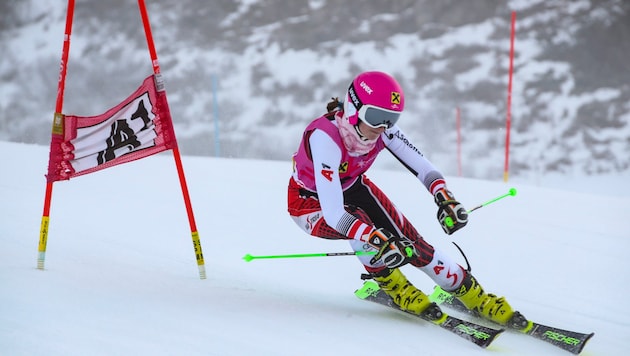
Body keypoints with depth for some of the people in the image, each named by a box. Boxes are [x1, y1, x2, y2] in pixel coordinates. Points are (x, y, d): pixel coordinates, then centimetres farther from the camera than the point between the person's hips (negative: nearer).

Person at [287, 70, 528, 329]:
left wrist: (445, 199, -39)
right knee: (360, 226, -34)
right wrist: (380, 243, -53)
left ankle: (474, 297, 3)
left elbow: (422, 167, -19)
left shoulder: (382, 128, -22)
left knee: (409, 241, -10)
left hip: (351, 187, 5)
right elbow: (334, 213, -45)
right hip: (310, 203, -5)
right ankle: (395, 288, -8)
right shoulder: (324, 137, -40)